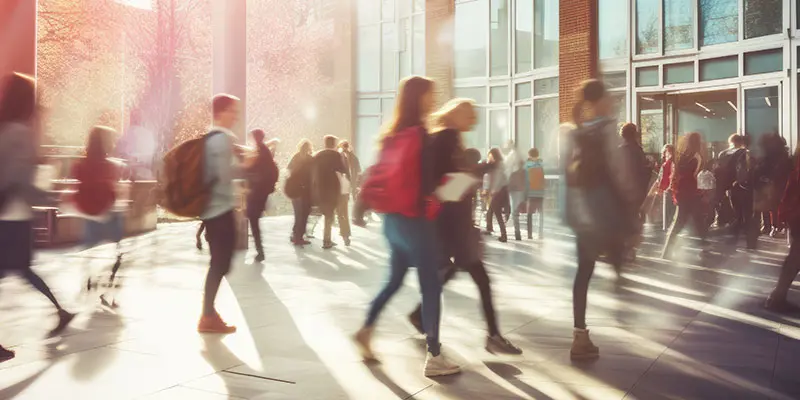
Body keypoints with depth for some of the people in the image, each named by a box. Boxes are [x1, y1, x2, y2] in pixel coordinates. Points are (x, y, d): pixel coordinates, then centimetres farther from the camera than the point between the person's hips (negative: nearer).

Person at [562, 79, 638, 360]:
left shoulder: (573, 133, 9)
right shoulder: (606, 129, -10)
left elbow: (566, 171, 10)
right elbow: (617, 168, -12)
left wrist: (570, 209, 14)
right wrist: (630, 200, -2)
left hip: (581, 213, 6)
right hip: (606, 210, -6)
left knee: (584, 271, 9)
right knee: (619, 266, 7)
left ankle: (580, 335, 11)